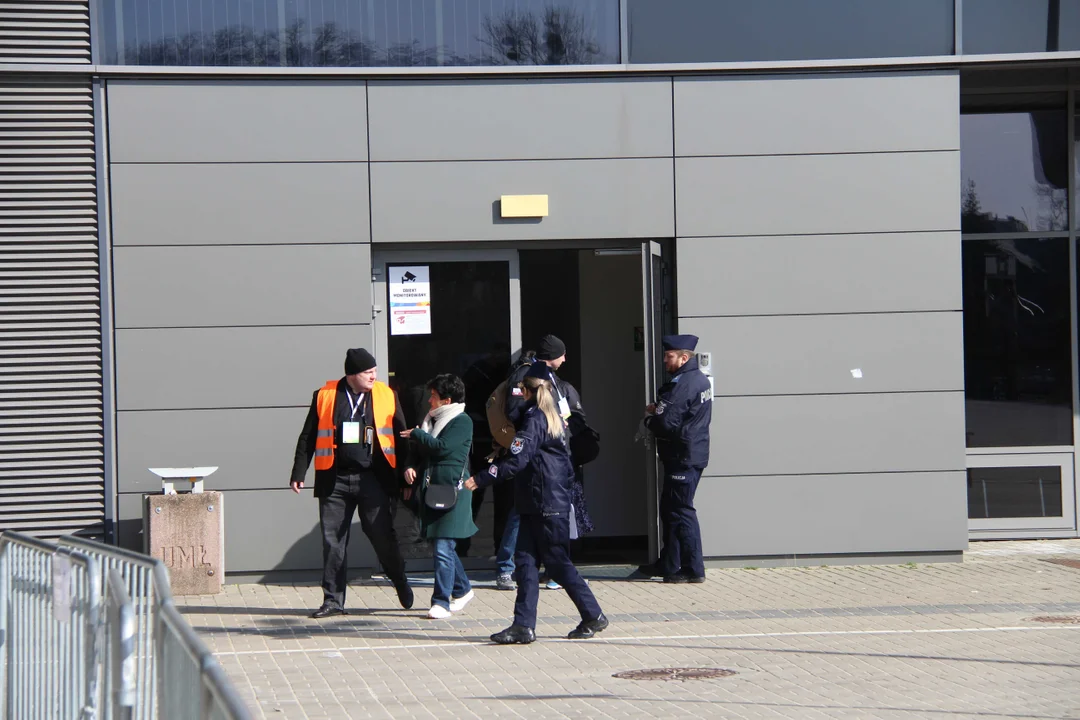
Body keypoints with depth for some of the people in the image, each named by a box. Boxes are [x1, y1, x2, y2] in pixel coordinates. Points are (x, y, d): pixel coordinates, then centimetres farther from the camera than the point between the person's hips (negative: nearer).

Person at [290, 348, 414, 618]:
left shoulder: (386, 396, 5)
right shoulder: (325, 396, 3)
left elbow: (401, 436, 9)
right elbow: (308, 438, 7)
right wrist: (299, 473, 3)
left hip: (373, 480, -1)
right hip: (334, 481, 1)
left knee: (383, 536, 1)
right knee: (332, 540, 3)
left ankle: (403, 588, 24)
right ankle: (333, 600, 12)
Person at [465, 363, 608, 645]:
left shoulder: (535, 419, -14)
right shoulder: (554, 418, 15)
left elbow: (517, 460, -23)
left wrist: (480, 480, -24)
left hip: (543, 503, -9)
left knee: (557, 562, 0)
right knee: (525, 560, 4)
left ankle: (593, 616, 8)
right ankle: (524, 625, 0)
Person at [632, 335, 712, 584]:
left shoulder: (681, 385, -20)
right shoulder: (700, 379, 13)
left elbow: (665, 423, -24)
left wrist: (649, 417, -3)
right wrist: (657, 410, 5)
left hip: (682, 458, -10)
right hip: (695, 453, 10)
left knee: (680, 511, -5)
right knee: (670, 509, 17)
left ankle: (693, 570, -2)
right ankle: (668, 564, 24)